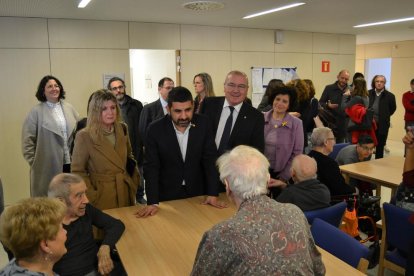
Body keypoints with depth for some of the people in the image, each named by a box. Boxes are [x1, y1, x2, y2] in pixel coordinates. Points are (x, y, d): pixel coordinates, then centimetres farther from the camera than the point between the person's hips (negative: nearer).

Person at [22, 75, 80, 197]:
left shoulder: (69, 108, 10)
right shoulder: (36, 111, -3)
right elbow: (28, 140, -4)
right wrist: (34, 162, -5)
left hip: (71, 162, 4)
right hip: (48, 166, -4)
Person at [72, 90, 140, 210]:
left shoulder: (122, 129, 2)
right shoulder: (84, 136, -13)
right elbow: (78, 171, -10)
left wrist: (134, 181, 7)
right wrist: (92, 197, -15)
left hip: (125, 194, 5)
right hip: (102, 196, -4)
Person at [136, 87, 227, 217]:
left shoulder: (202, 124, -11)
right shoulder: (155, 129, -16)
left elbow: (210, 160, -8)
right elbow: (151, 167, -15)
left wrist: (213, 194, -13)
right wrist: (153, 203, -22)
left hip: (198, 193, 2)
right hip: (167, 195, -1)